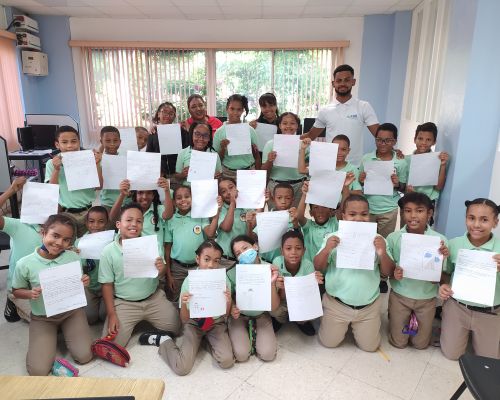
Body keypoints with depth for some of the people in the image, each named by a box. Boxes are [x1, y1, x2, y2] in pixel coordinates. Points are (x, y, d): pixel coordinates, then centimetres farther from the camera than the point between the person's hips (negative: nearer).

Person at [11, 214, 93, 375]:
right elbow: (16, 291, 0)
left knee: (84, 356, -7)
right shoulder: (25, 264, -17)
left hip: (71, 311, 1)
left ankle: (64, 331, 21)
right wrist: (30, 294, -22)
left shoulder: (74, 258, -13)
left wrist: (84, 282, -20)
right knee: (38, 370, -9)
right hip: (42, 318, -1)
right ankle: (53, 334, 20)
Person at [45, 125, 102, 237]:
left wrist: (97, 165, -15)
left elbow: (98, 186, -4)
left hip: (87, 211, 1)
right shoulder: (52, 163, -4)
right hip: (65, 213, -1)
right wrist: (56, 169, -18)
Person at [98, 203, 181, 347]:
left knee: (178, 328, -3)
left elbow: (160, 275, -1)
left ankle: (146, 321, 22)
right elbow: (107, 285, -2)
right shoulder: (108, 252, -10)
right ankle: (134, 324, 16)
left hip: (154, 299, 1)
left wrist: (161, 270, -26)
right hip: (124, 303, -1)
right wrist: (111, 314, -8)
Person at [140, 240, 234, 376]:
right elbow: (185, 320, -14)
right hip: (194, 323, -1)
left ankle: (206, 340, 13)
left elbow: (226, 315, -7)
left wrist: (228, 302, -29)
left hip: (216, 323, 2)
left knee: (227, 362, -18)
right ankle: (163, 340, 14)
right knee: (182, 368, -15)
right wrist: (183, 304, -35)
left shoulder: (223, 280, -16)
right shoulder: (189, 281, -18)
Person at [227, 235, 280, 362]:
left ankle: (255, 332, 16)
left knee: (268, 355, -13)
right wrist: (231, 309, -29)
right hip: (239, 316, -1)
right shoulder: (232, 274, -20)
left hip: (261, 315, 1)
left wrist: (272, 283, -35)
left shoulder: (270, 270, -18)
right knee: (241, 355, -18)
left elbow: (274, 307, -18)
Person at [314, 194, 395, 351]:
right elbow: (318, 268, -8)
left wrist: (383, 254, -26)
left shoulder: (377, 240, -6)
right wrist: (326, 250, -28)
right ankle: (345, 325, 38)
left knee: (370, 346, 10)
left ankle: (354, 325, 37)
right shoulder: (333, 238, -10)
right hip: (336, 304, -1)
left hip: (368, 307, 1)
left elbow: (388, 273, -5)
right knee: (329, 342, 9)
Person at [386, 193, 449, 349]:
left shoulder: (440, 240, -16)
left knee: (421, 344, 18)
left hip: (427, 298, 1)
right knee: (398, 342, 13)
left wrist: (442, 259, -30)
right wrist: (393, 273, -27)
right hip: (399, 295, 0)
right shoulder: (393, 238, -15)